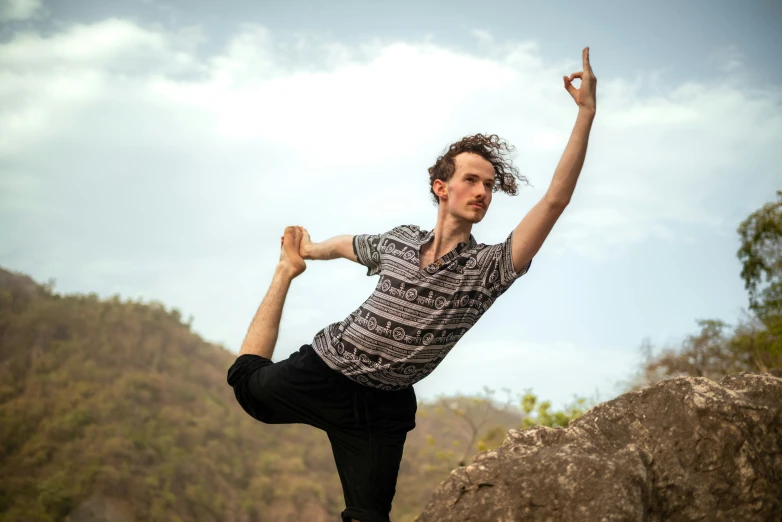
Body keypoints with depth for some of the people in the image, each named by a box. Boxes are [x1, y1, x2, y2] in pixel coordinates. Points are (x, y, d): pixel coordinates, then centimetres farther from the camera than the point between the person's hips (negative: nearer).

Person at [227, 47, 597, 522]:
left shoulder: (489, 268, -14)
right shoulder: (400, 241, -5)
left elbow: (556, 199, -25)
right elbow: (347, 245, 19)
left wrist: (586, 112, -31)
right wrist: (294, 262, 35)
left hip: (382, 405, -2)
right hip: (323, 369, 2)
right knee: (246, 382, 22)